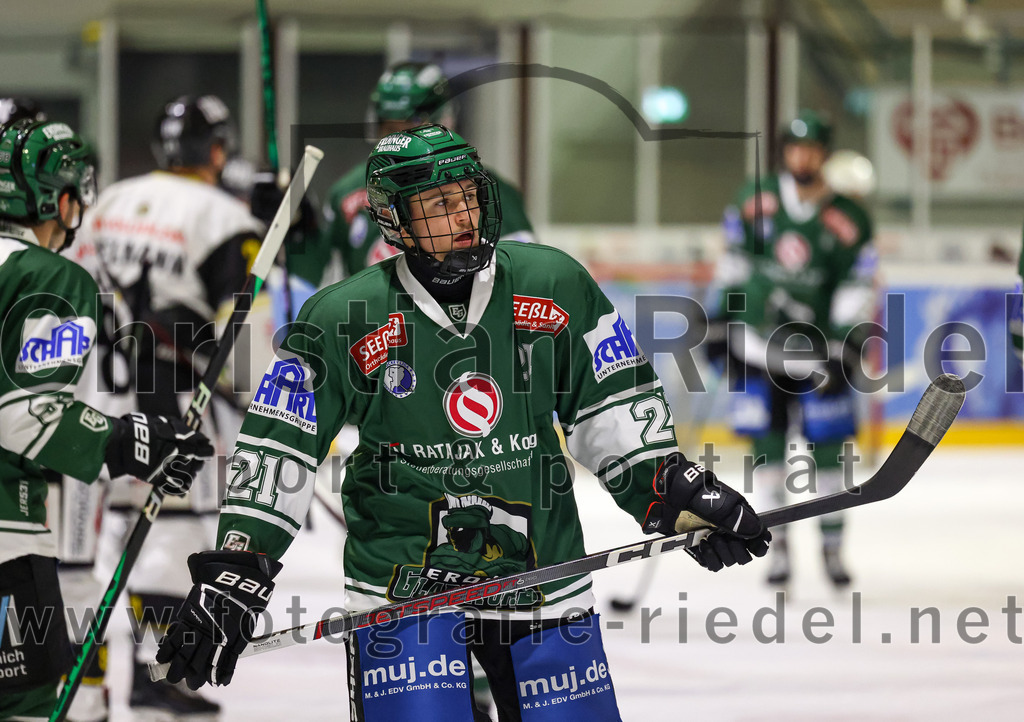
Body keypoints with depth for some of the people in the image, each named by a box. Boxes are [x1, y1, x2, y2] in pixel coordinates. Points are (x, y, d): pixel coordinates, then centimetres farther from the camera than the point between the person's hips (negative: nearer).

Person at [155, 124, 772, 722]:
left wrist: (677, 491, 0)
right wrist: (234, 575, -8)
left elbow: (613, 406, 10)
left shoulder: (554, 286, 0)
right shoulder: (342, 320, -7)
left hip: (541, 569, 3)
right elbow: (277, 449, -3)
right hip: (401, 579, -3)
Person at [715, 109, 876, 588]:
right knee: (766, 444, -2)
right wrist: (723, 323, 10)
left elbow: (857, 290, -6)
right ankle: (777, 540, 7)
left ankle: (832, 543, 12)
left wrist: (845, 350, -14)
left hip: (815, 346, -1)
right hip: (757, 344, 1)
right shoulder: (756, 200, 0)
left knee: (828, 446, 0)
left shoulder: (847, 220, -6)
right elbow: (735, 262, 11)